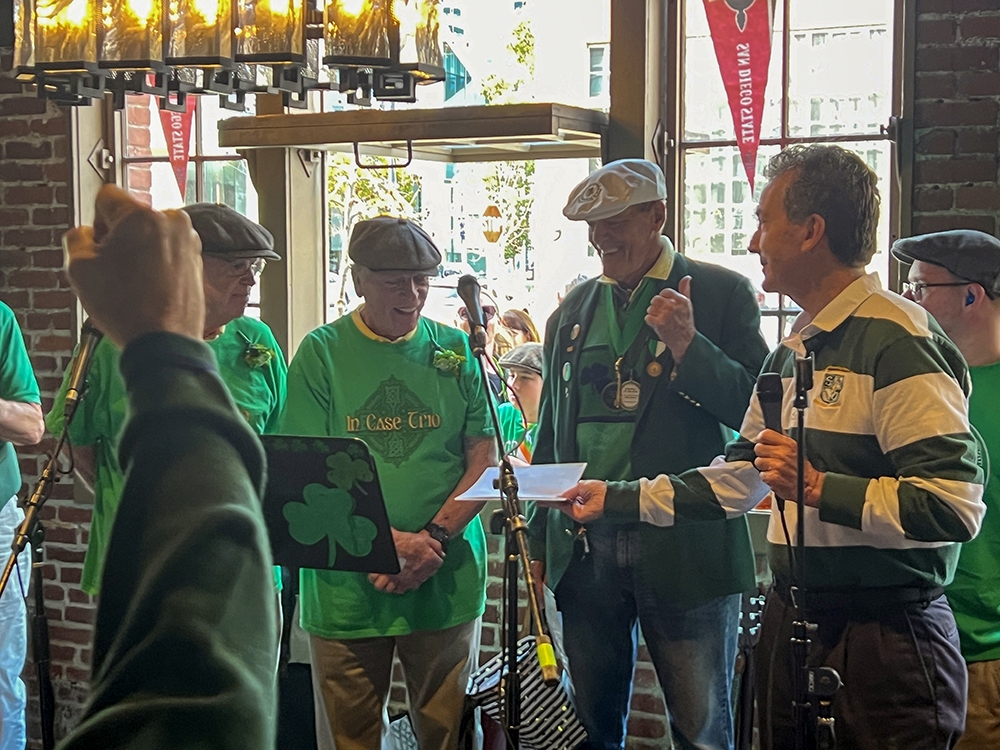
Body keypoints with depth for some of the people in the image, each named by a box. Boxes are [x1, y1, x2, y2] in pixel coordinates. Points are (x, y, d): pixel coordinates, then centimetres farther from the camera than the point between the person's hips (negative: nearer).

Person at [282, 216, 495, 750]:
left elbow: (485, 460, 4)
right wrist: (390, 542, -16)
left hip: (447, 584, 2)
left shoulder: (456, 351, 6)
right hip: (346, 584, -1)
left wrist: (434, 538, -11)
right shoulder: (322, 353, 0)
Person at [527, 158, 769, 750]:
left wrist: (685, 345, -21)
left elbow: (759, 409, -8)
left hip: (684, 546, -4)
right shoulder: (573, 310, 13)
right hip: (584, 544, 4)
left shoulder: (723, 293, -1)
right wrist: (540, 540, 16)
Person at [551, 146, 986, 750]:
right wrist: (614, 499, 23)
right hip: (793, 622, 8)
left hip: (885, 635, -8)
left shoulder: (897, 341, -16)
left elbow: (954, 507, -24)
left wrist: (819, 486, -22)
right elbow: (734, 481, 24)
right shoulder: (793, 353, 15)